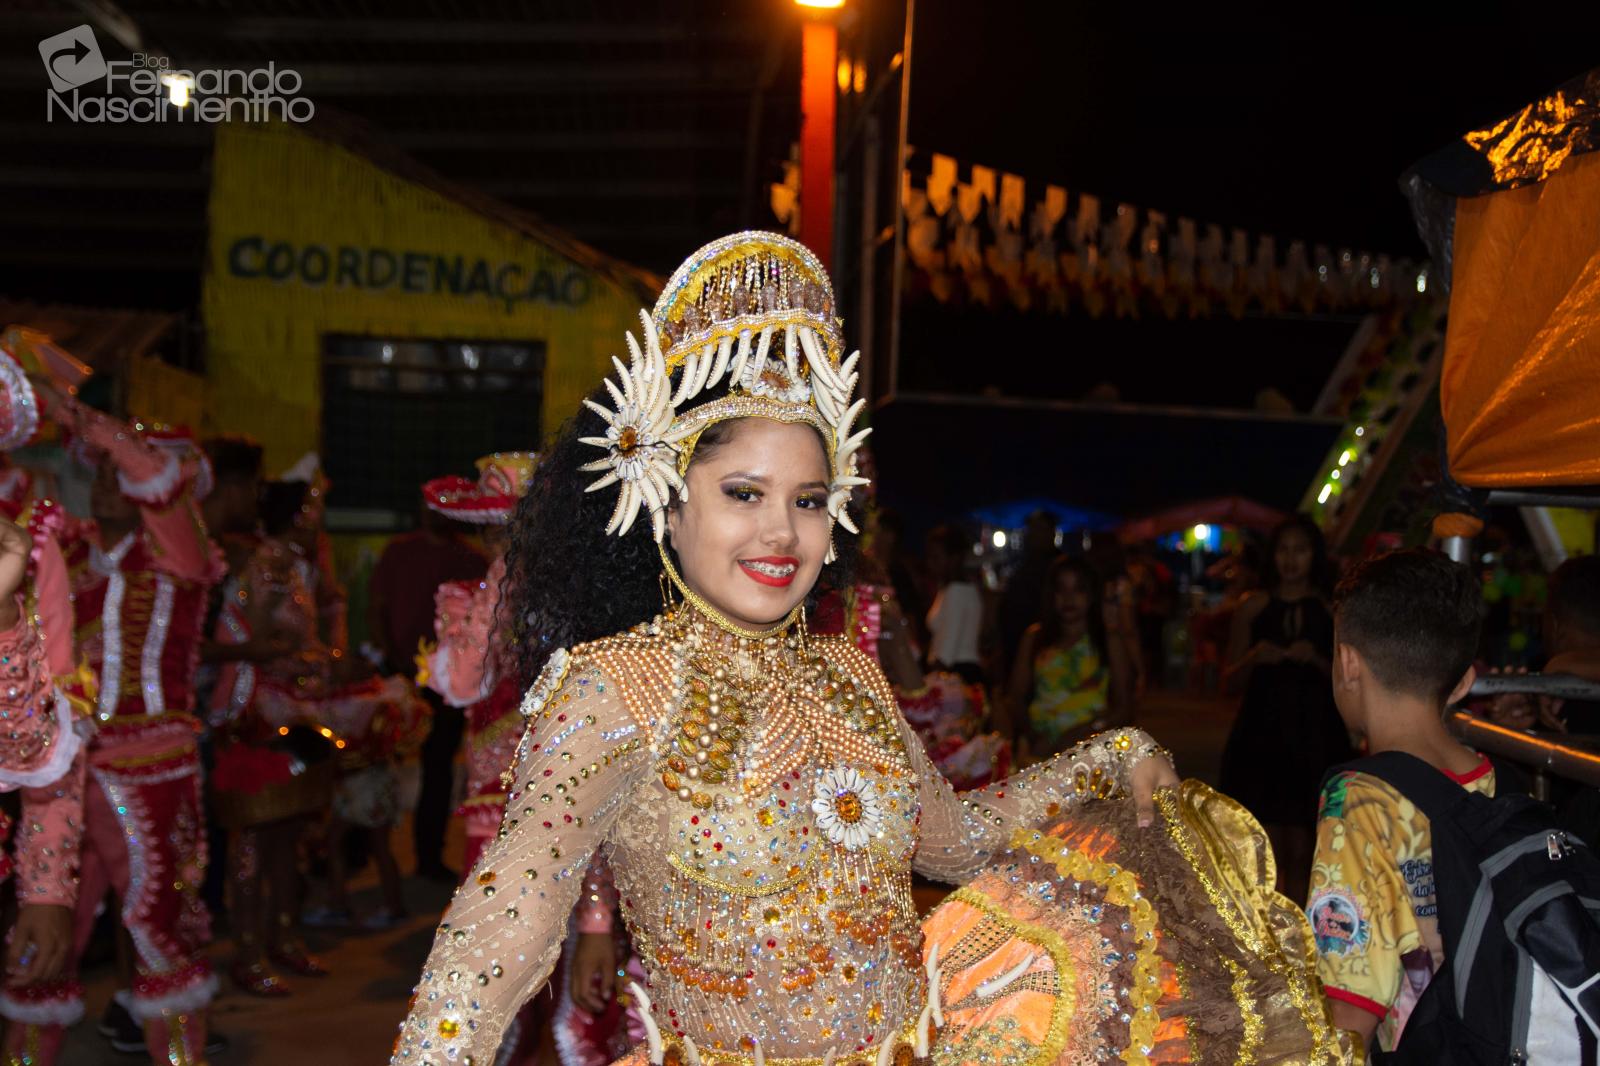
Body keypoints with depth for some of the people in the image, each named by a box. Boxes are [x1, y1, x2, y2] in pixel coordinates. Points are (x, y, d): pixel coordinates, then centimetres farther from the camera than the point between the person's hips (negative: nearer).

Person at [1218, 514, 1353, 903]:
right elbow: (1230, 682, 6)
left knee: (1300, 853, 1)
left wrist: (1317, 660, -15)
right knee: (1266, 852, 0)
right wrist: (1254, 657, -13)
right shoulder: (1254, 607, 6)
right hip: (1260, 735, 1)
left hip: (1315, 740, 0)